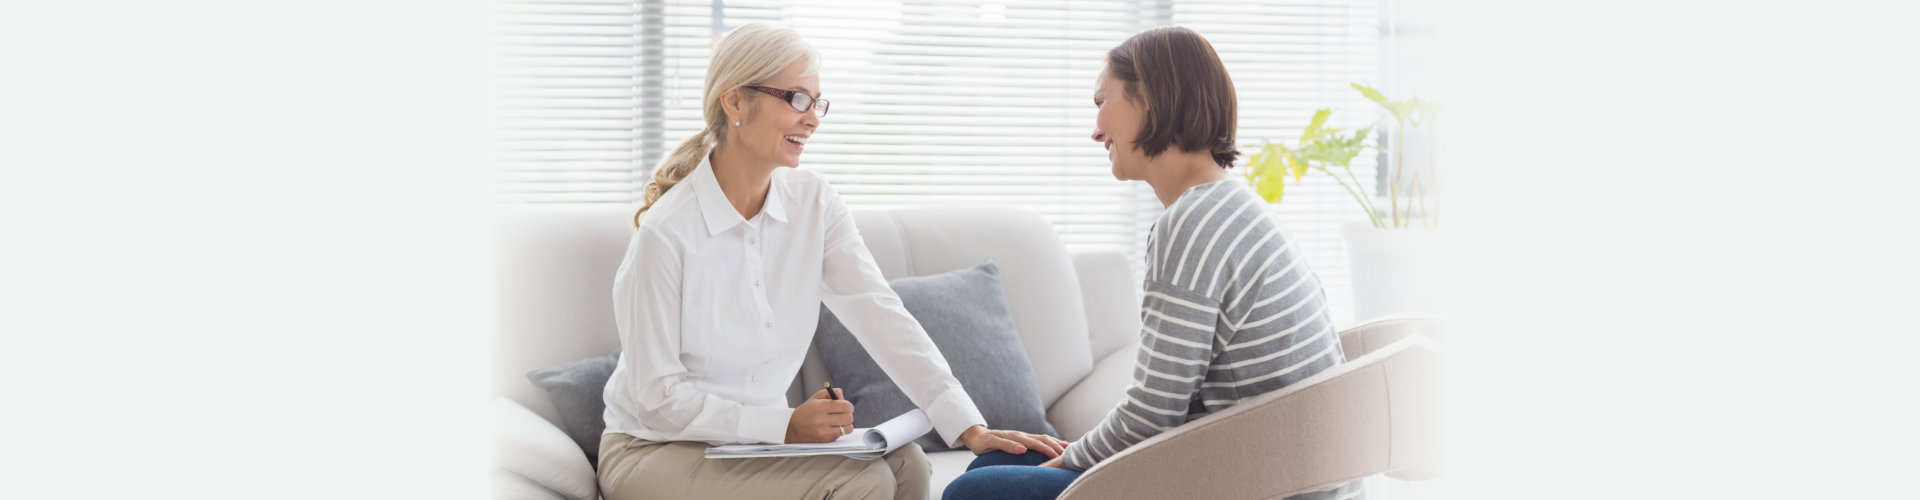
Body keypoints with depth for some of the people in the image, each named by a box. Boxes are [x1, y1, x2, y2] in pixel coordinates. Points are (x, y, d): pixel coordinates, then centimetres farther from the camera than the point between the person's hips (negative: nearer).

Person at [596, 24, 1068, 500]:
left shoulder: (813, 202, -1)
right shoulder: (666, 231, -19)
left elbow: (880, 315, -10)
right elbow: (656, 395, -16)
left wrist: (971, 429, -21)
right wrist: (784, 425, -24)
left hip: (756, 442, 6)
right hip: (654, 452, -6)